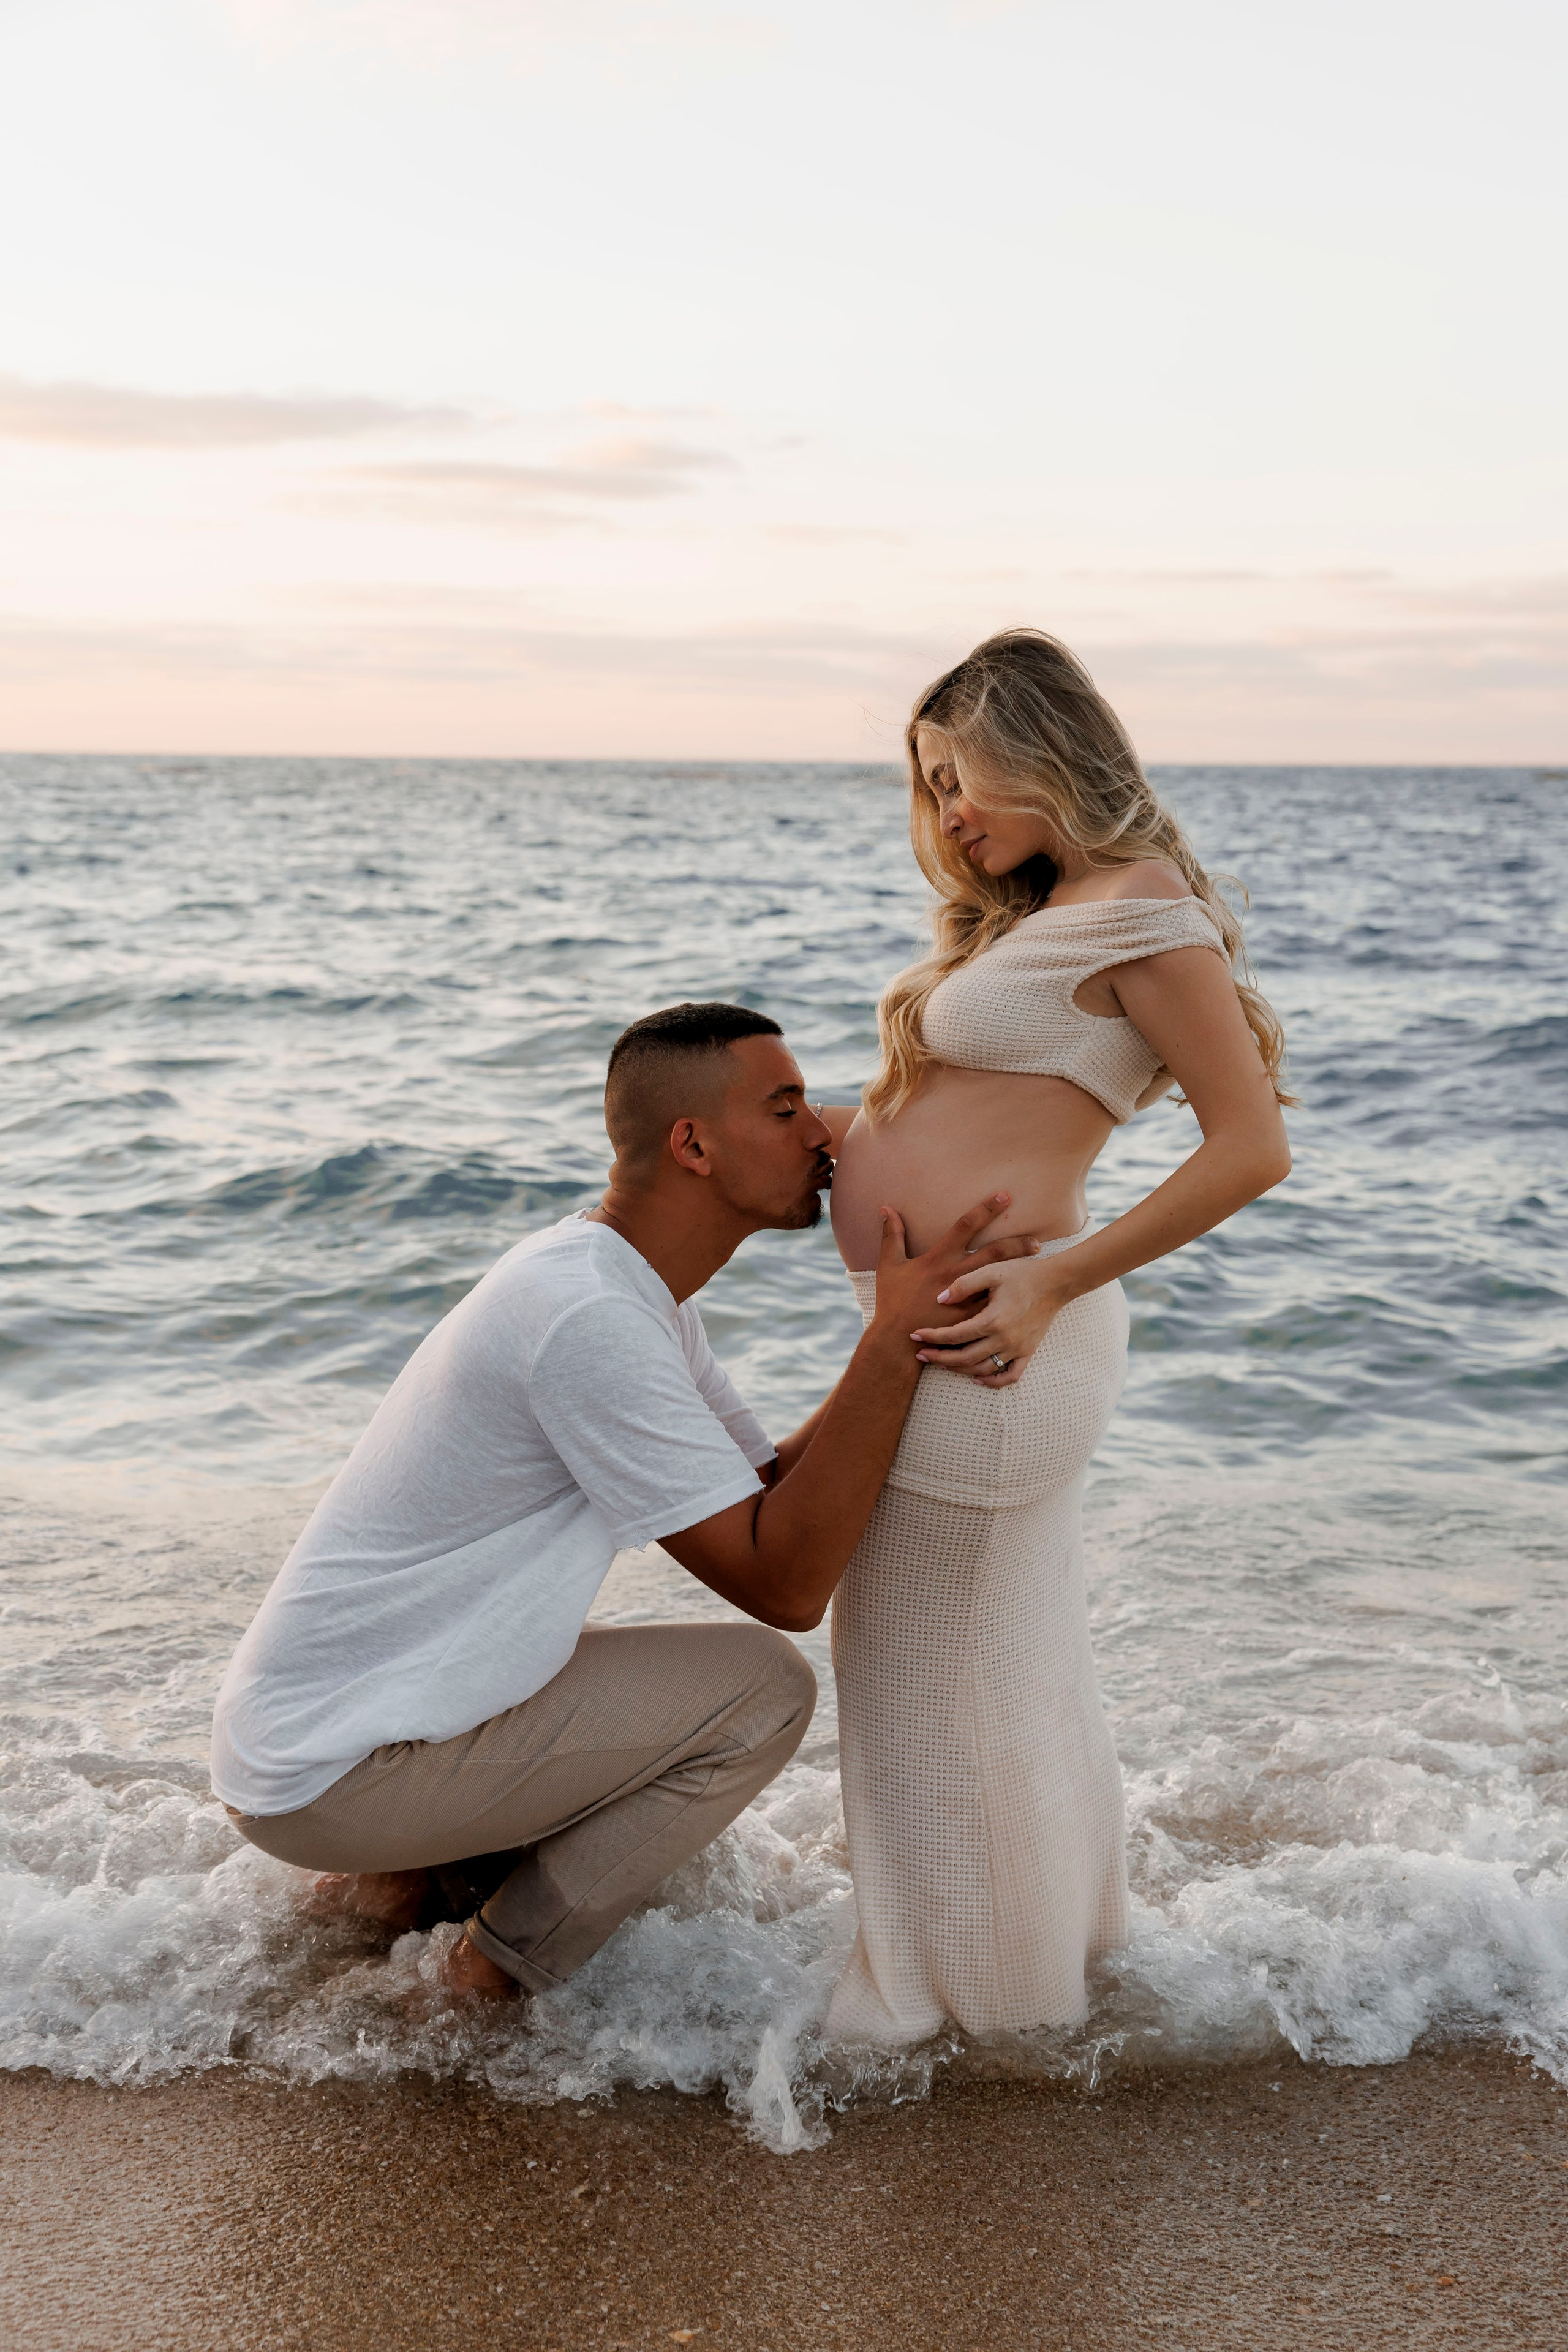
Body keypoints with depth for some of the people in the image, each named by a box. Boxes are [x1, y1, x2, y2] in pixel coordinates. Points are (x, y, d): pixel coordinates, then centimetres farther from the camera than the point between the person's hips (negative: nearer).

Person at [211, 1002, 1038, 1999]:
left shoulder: (641, 1291, 7)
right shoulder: (590, 1317, -25)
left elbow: (771, 1491, 8)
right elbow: (785, 1585, -23)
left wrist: (905, 1332, -3)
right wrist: (897, 1341, -24)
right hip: (331, 1776, -10)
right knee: (764, 1689, -9)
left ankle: (413, 1877, 14)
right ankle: (499, 1974, 1)